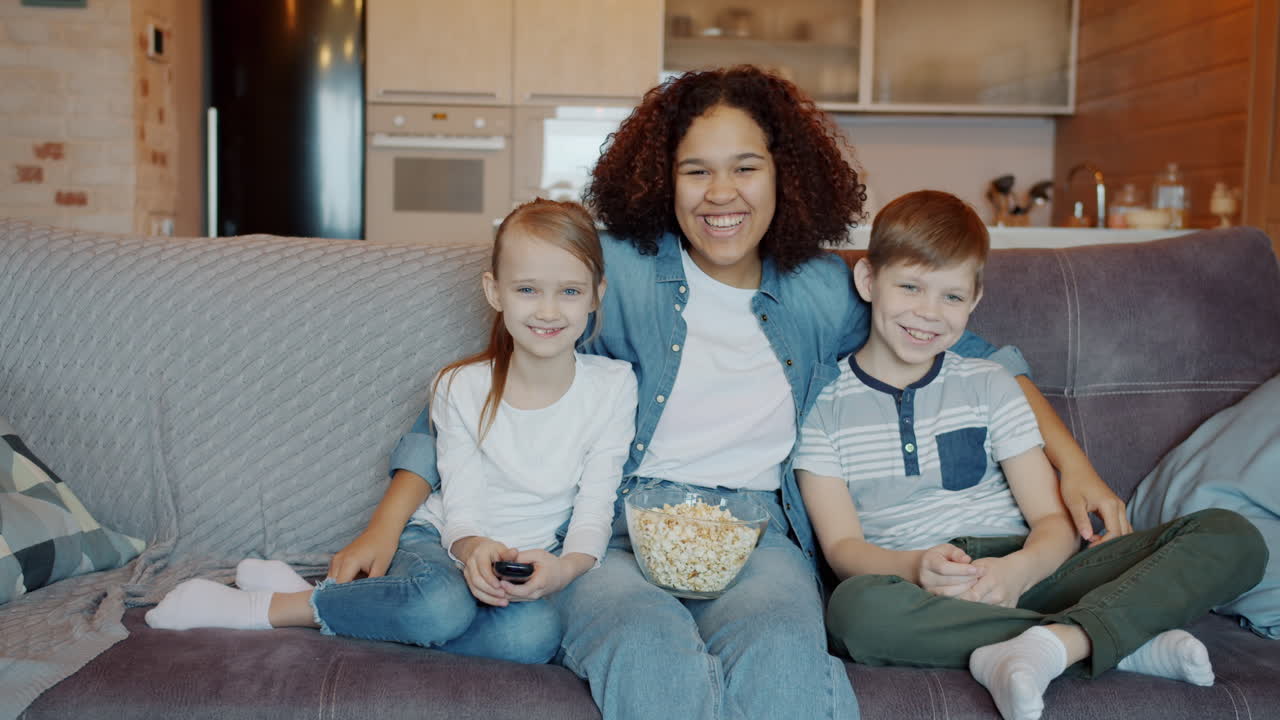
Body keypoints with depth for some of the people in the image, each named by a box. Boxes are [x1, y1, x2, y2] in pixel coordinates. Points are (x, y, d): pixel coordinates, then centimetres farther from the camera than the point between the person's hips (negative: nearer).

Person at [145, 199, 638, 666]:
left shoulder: (612, 385, -5)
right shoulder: (463, 386, -5)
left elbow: (593, 513, -7)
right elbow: (461, 512, -8)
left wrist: (565, 567, -30)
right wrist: (477, 550, -33)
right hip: (440, 538, -2)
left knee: (535, 634, -37)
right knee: (441, 602, -40)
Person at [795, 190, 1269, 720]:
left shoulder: (989, 385, 13)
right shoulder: (823, 401, 6)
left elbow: (1054, 521, 5)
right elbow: (841, 545, -3)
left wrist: (1019, 569, -19)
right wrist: (915, 567, -25)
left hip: (1015, 575, 3)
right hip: (919, 591, -2)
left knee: (1231, 536, -13)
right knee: (856, 606, -41)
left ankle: (1055, 641, -36)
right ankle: (1126, 640, -29)